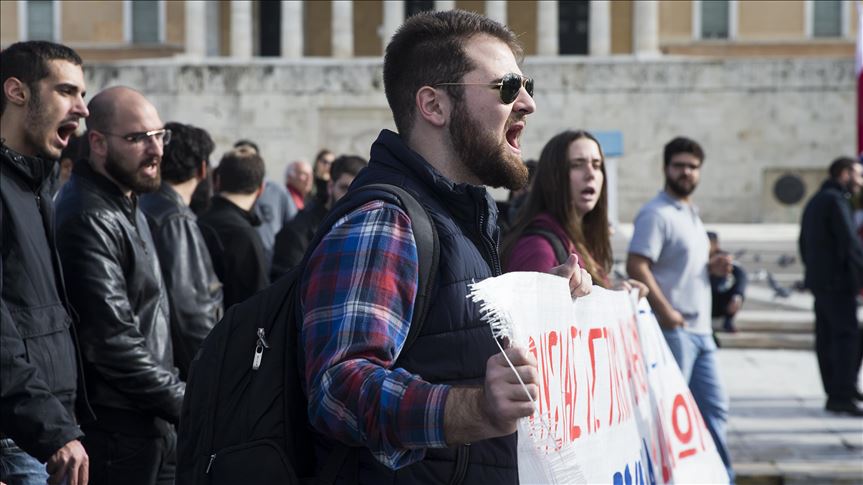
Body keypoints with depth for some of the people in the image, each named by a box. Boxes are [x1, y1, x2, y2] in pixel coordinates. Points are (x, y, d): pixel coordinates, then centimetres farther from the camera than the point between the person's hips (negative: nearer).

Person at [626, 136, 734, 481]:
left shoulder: (691, 213, 17)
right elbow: (637, 266, -21)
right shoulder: (656, 214, -12)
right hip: (672, 330, -9)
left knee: (714, 406, 11)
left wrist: (712, 266, 7)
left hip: (700, 330, 9)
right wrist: (666, 312, -24)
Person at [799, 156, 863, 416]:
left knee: (827, 337, 11)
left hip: (818, 280, 10)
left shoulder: (815, 201, 19)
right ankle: (842, 396, -15)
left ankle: (837, 391, 16)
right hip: (837, 280, -10)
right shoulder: (835, 200, -13)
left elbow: (804, 243, 24)